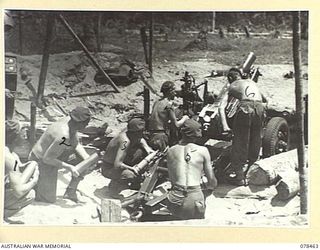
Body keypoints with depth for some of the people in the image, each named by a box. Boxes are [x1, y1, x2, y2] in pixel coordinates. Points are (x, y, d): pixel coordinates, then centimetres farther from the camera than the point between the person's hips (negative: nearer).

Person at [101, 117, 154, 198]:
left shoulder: (130, 134, -9)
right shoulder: (125, 141, -32)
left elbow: (141, 140, 17)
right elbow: (117, 165, -37)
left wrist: (147, 148, -3)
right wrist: (134, 169, -27)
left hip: (117, 163, 9)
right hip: (108, 169, -9)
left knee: (141, 151, 1)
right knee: (131, 176, -34)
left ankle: (135, 184, 13)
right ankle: (114, 186, -2)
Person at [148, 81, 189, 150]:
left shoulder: (156, 102, 13)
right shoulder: (168, 104, -10)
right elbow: (176, 125, -9)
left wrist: (170, 121, 25)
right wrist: (184, 118, 9)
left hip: (151, 137, 8)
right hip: (161, 138, -8)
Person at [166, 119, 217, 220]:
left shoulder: (171, 151, 8)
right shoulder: (203, 151, 3)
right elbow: (212, 181, 10)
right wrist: (209, 187, 33)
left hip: (174, 202, 2)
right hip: (194, 200, -2)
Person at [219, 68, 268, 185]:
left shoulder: (231, 87, 24)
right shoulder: (251, 82, 35)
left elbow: (222, 107, 9)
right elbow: (265, 99, 47)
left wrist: (225, 126, 2)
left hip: (245, 107, -3)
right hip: (260, 107, 3)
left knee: (240, 143, 4)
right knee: (255, 142, 17)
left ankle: (238, 176, 3)